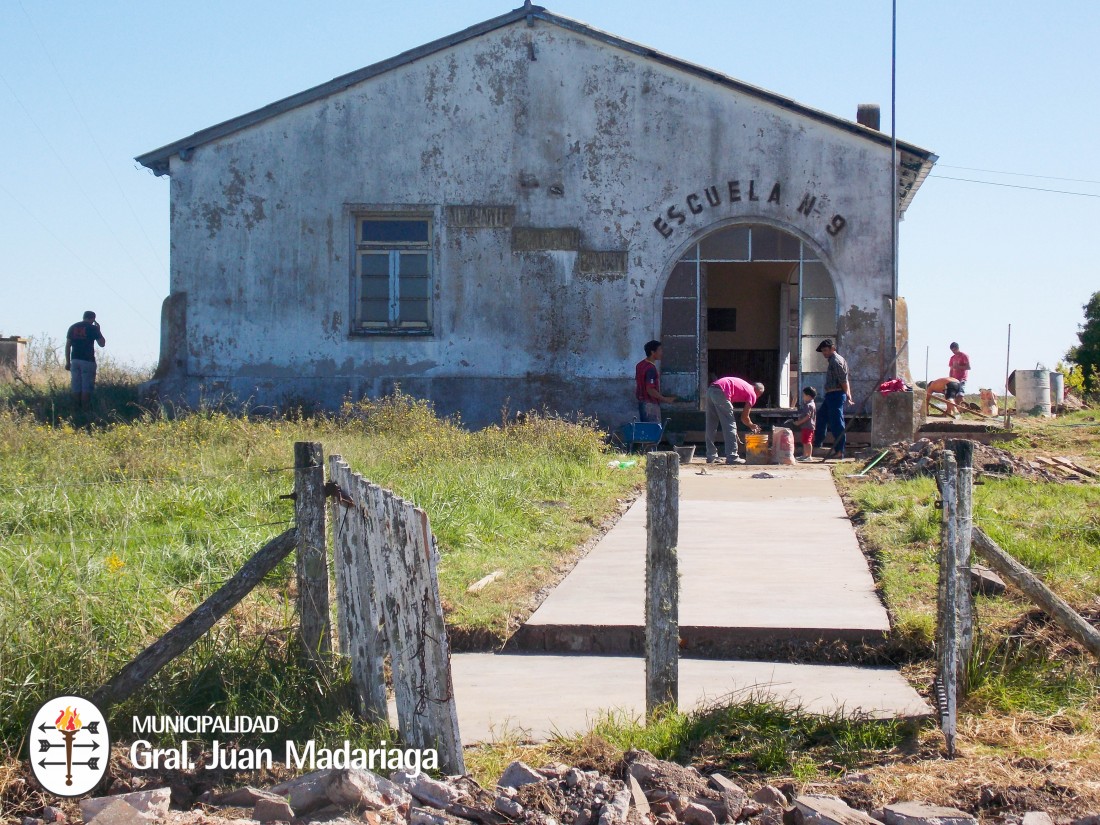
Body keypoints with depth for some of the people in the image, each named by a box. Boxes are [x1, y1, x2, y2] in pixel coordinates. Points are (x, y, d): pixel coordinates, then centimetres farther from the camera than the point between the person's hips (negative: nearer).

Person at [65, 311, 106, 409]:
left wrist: (68, 362, 13)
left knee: (76, 387, 6)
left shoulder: (72, 327, 11)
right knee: (87, 387, -2)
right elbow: (102, 344, 2)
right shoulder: (93, 328, -2)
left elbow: (67, 346, 9)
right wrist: (98, 330, 12)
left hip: (75, 360, 4)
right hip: (88, 360, -4)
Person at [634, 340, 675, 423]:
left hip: (642, 402, 10)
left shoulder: (640, 365, 9)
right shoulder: (651, 369, -20)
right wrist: (665, 399, -17)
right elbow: (650, 390, -25)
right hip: (651, 405, -10)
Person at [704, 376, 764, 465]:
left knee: (711, 427, 14)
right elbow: (744, 417, 8)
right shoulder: (752, 394, 9)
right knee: (730, 425, 1)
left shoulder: (745, 386, 32)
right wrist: (752, 426, 28)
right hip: (721, 393, -8)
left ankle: (711, 456, 19)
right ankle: (732, 457, 0)